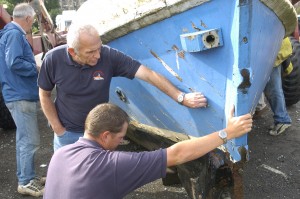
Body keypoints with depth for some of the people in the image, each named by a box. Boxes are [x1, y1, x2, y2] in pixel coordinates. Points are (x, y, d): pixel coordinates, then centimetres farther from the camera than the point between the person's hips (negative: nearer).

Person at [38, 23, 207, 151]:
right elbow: (45, 95, -4)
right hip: (67, 133, 1)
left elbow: (148, 74, -25)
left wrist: (181, 97, -30)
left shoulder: (109, 56, -25)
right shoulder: (54, 59, -21)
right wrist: (58, 129, -6)